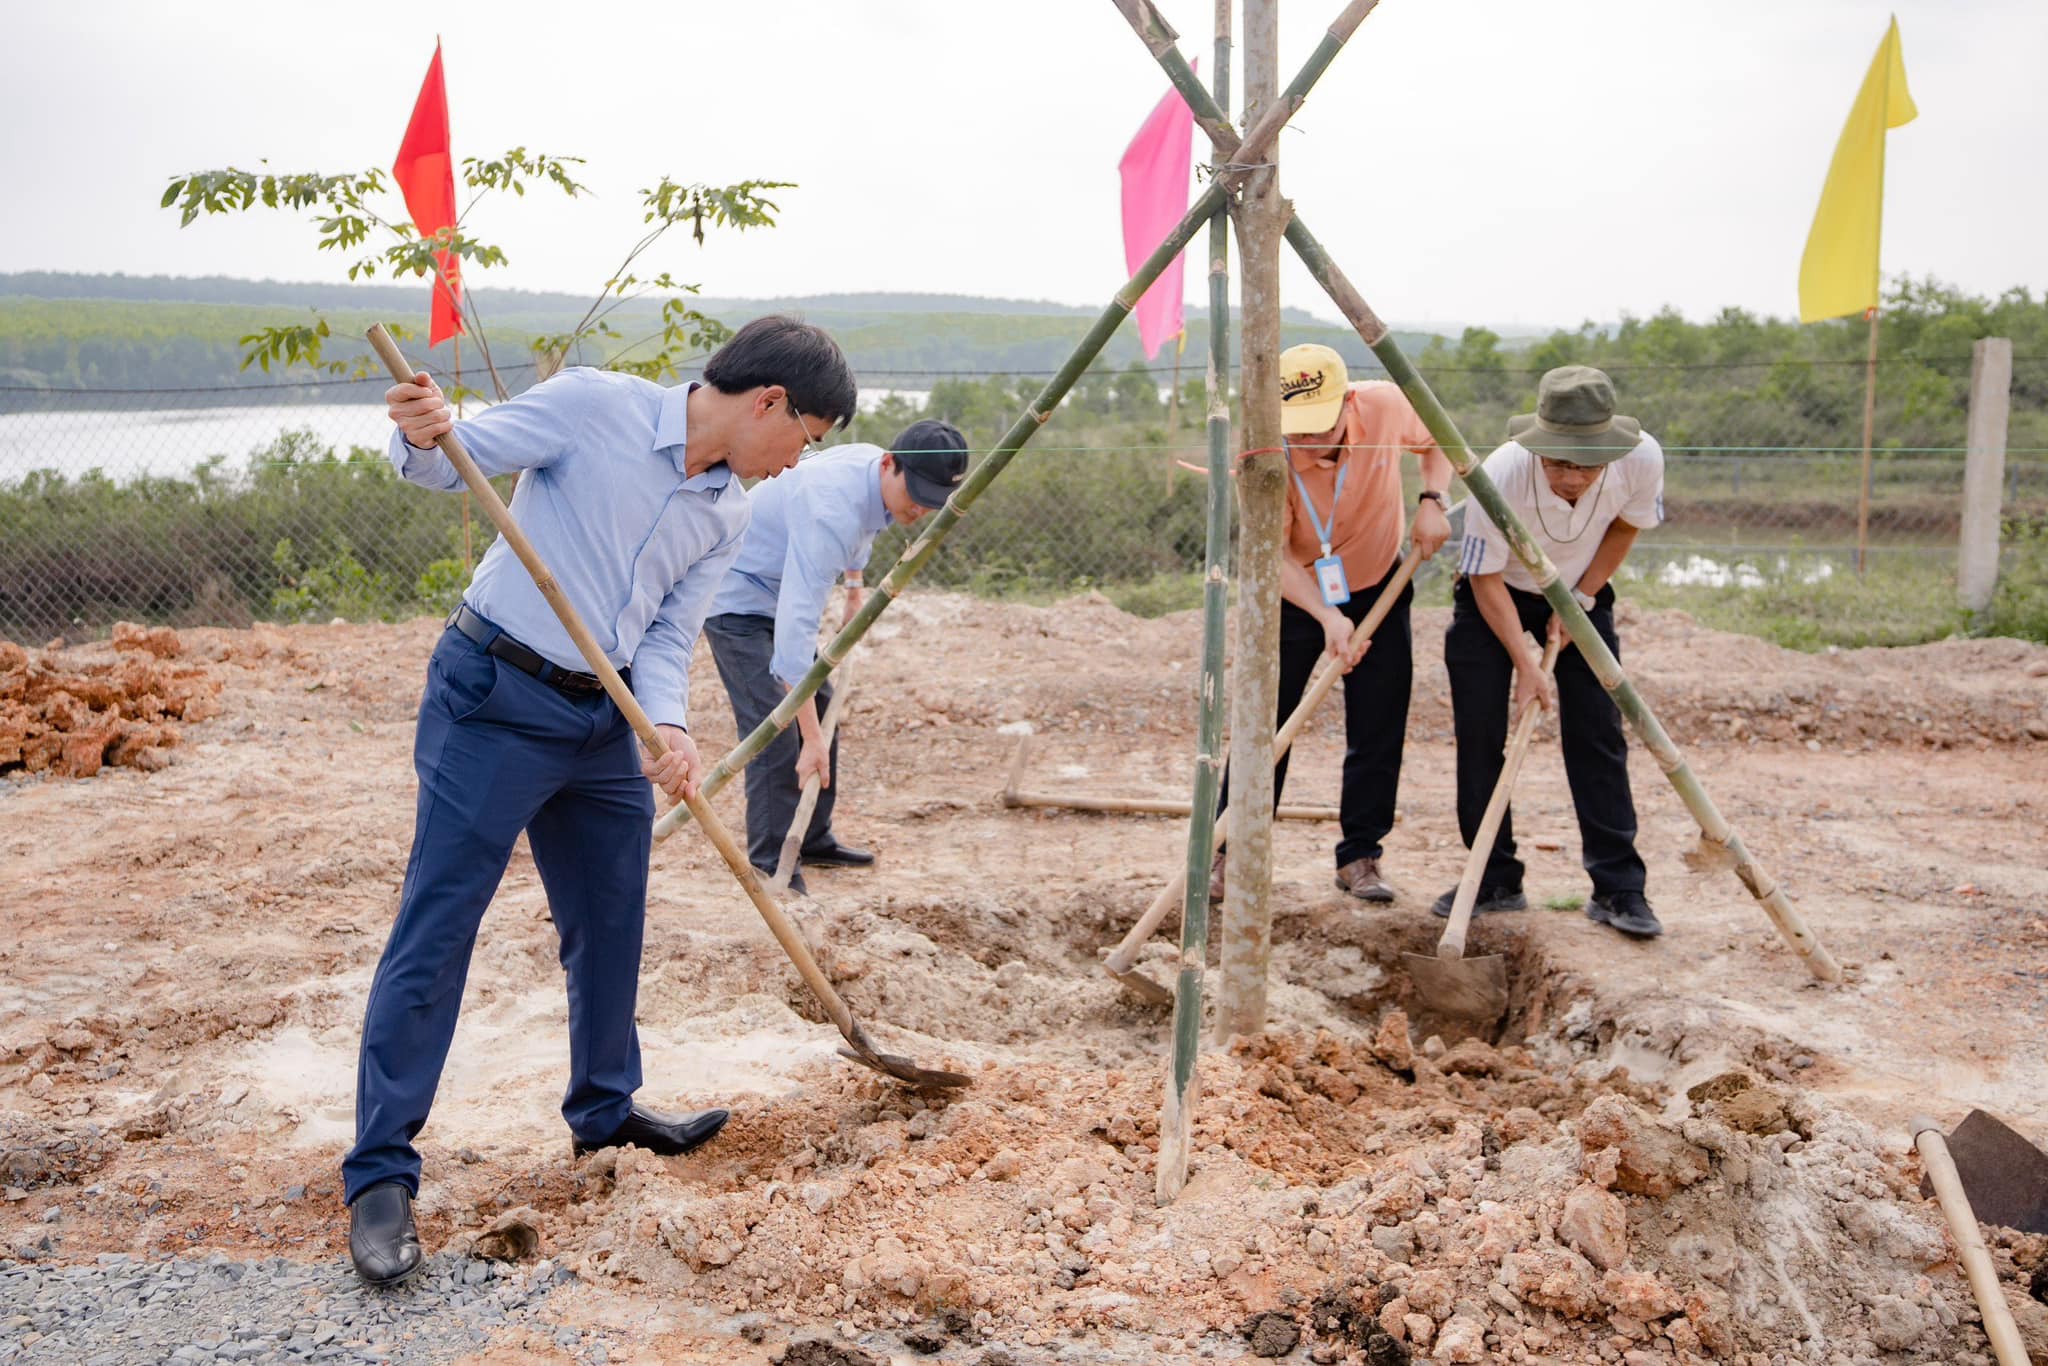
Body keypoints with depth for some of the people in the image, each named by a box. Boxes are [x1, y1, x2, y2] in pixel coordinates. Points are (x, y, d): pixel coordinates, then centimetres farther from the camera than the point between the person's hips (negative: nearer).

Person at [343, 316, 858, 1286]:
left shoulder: (727, 516, 7)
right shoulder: (594, 405, -12)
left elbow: (667, 639, 5)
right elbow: (457, 460, -8)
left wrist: (670, 729, -14)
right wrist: (422, 438, -32)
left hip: (604, 722, 7)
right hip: (493, 698, -7)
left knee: (612, 923, 15)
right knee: (434, 933, -5)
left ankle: (605, 1111, 36)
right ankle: (380, 1176, 4)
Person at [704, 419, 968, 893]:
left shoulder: (877, 470, -10)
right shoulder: (831, 509, -38)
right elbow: (796, 625, -43)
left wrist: (855, 588, 27)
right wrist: (810, 738, -44)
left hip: (778, 596, 9)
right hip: (737, 600, -9)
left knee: (821, 713, 12)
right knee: (776, 732, -16)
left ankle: (814, 840, 25)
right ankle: (773, 870, -8)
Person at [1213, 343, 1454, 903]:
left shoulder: (1386, 406, -22)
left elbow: (1436, 442, 0)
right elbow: (1272, 555, -26)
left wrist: (1431, 500, -18)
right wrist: (1327, 617, -39)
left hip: (1378, 585, 2)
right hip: (1295, 596, -2)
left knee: (1379, 730, 0)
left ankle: (1360, 856, 14)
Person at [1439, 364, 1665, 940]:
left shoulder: (1641, 459, -29)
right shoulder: (1500, 475, -36)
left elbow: (1626, 525, -5)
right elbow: (1486, 580, -22)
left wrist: (1581, 598, -10)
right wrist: (1525, 662, -25)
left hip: (1580, 595, 2)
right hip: (1494, 595, -1)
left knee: (1598, 734, -5)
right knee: (1479, 734, -6)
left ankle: (1618, 887, 2)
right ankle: (1494, 880, 7)